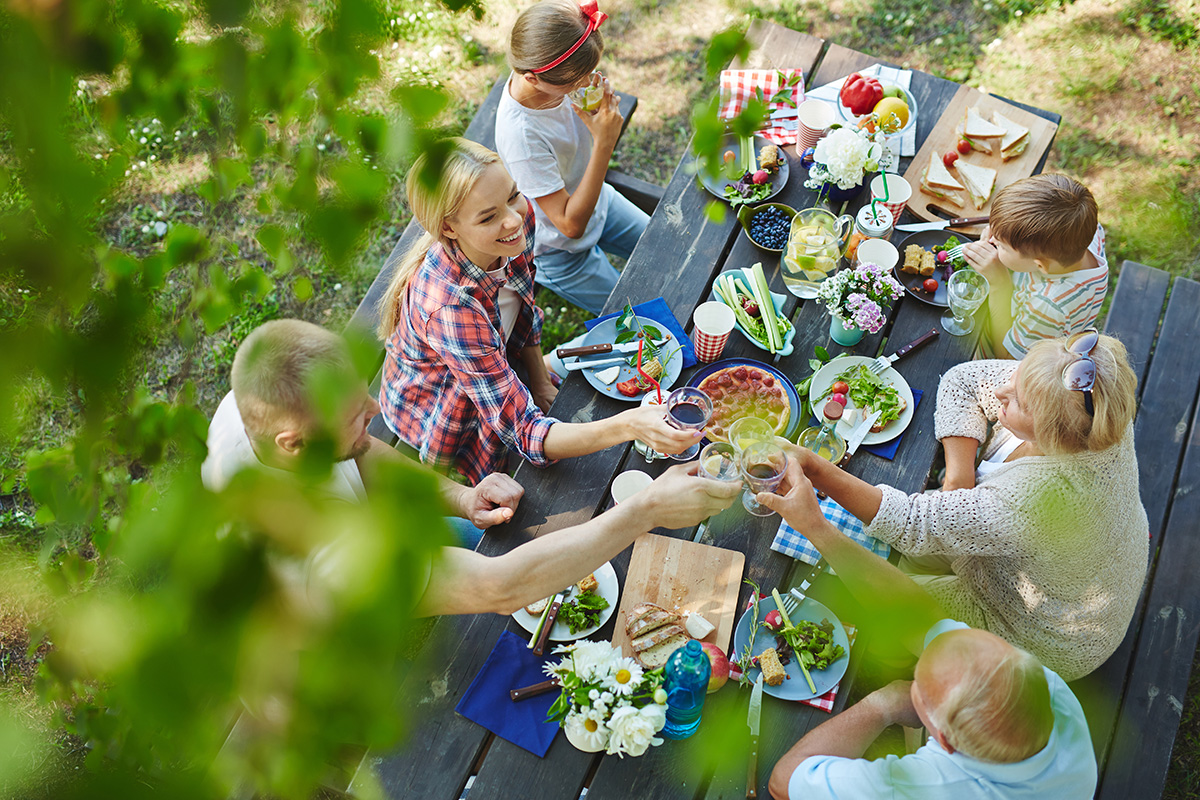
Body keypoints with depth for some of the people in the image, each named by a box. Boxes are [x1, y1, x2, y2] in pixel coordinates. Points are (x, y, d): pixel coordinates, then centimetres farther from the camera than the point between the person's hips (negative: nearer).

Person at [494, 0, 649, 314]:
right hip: (560, 250, -7)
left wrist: (603, 109, -23)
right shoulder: (520, 133, -40)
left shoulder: (556, 79, -20)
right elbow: (571, 224, -33)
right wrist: (605, 144, -37)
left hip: (597, 199, 7)